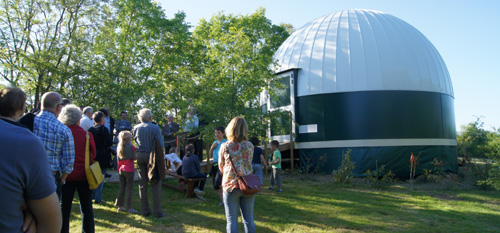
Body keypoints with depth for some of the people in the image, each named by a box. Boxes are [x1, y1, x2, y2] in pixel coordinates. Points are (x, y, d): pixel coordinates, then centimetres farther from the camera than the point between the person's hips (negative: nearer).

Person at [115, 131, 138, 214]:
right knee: (129, 189, -1)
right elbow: (134, 157, -10)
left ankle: (119, 205, 19)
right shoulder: (131, 147, -11)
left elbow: (118, 160, 11)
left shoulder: (119, 147, 8)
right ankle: (129, 207, 0)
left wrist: (119, 169, 19)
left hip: (121, 170, 6)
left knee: (122, 188, 15)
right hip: (129, 170, -6)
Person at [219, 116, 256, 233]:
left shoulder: (225, 146, -5)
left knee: (231, 221, 6)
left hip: (230, 186, -2)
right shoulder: (249, 146, -1)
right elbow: (249, 164, 10)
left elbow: (221, 166, 7)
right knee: (249, 220, 11)